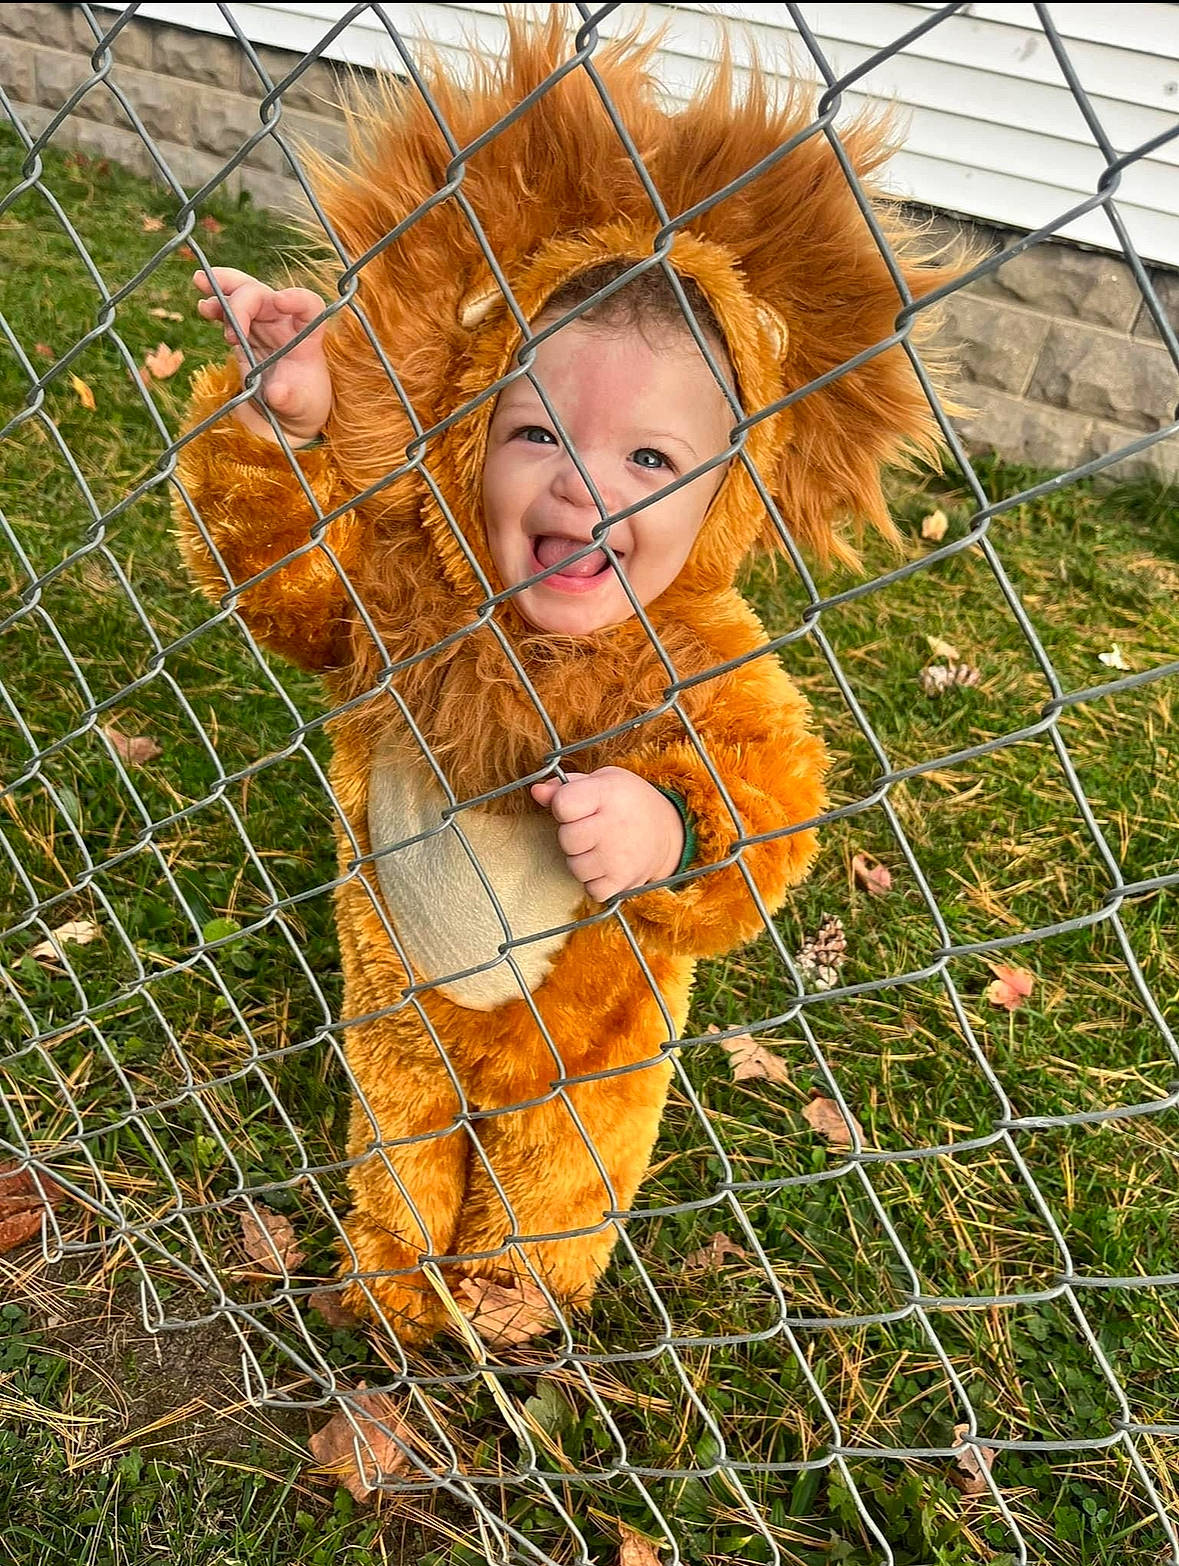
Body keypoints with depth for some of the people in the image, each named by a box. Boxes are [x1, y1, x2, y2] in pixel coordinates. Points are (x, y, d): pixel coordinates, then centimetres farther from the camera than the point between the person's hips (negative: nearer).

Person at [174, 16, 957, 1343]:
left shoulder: (710, 674, -32)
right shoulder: (397, 564, -25)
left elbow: (759, 853, -28)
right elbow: (260, 566, -13)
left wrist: (670, 842, -50)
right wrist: (278, 420, -29)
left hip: (587, 1030, -1)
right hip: (399, 984, 2)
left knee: (552, 1188, 30)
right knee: (399, 1134, 32)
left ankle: (521, 1304, 67)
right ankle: (392, 1281, 67)